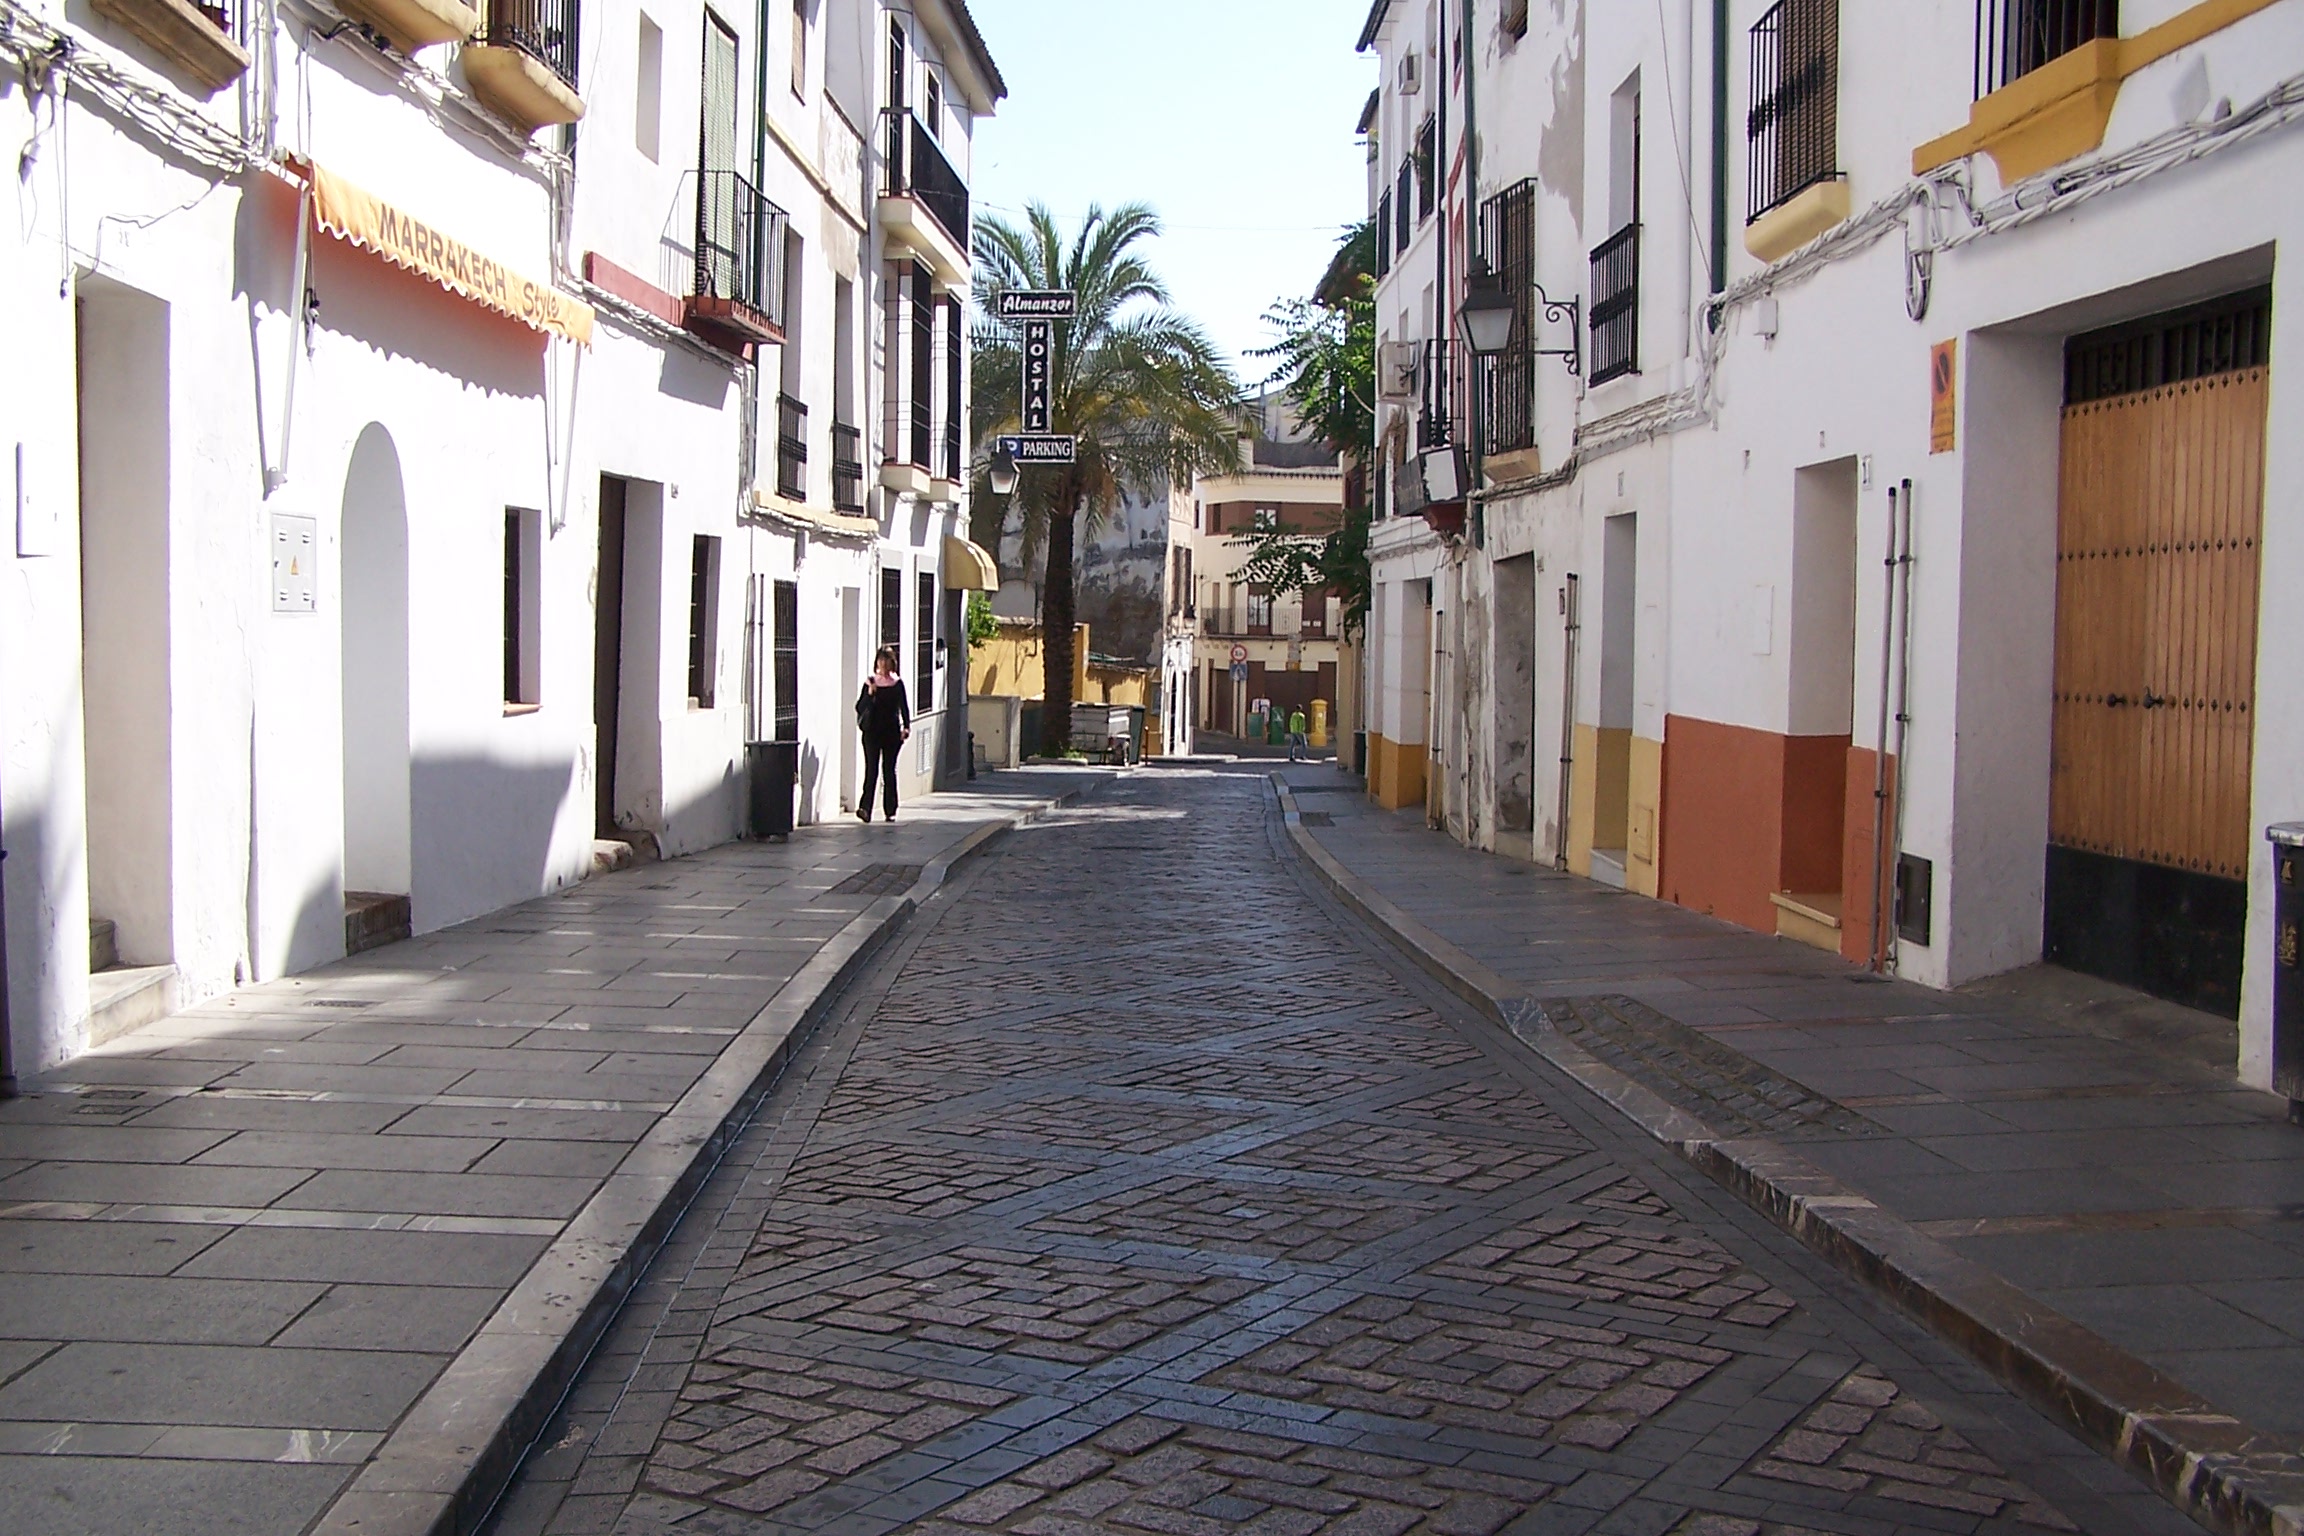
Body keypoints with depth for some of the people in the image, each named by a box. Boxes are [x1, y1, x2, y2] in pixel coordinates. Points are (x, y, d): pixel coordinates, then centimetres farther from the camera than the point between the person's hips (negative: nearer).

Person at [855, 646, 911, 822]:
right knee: (871, 769, -10)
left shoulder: (897, 684, 6)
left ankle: (890, 810, 11)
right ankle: (865, 808, -18)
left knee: (889, 770, 5)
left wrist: (906, 727, -7)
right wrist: (870, 694, -14)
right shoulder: (870, 682, 6)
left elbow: (904, 707, 6)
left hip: (891, 732, 1)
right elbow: (859, 707, 3)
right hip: (872, 732, -1)